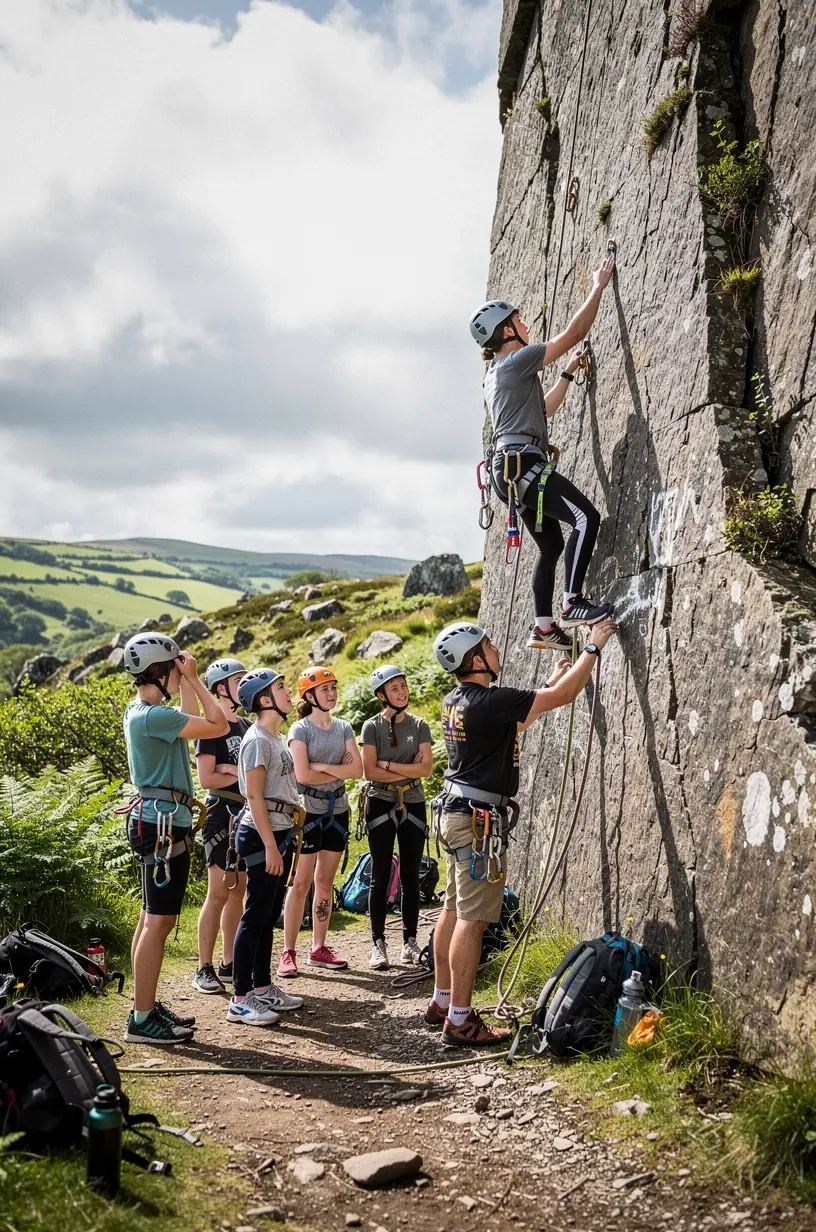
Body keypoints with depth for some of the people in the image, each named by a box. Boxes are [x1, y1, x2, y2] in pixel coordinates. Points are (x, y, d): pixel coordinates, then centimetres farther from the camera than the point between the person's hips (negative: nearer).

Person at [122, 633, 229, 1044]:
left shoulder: (141, 711, 13)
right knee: (159, 921, -8)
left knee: (153, 918, 14)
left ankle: (146, 1007, 21)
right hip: (164, 823, -11)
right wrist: (194, 678, -10)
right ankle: (142, 1020, -5)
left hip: (160, 821, 11)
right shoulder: (152, 716, -18)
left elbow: (191, 718, 30)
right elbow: (218, 726, -17)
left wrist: (188, 683, 18)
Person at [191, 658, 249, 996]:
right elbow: (207, 778, -15)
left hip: (246, 815, 7)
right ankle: (203, 969, 0)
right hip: (222, 813, -7)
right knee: (219, 893, -7)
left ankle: (228, 964, 18)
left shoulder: (245, 725, 13)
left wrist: (233, 769, -10)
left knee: (237, 892, 10)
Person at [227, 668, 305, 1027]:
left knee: (269, 916, 13)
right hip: (263, 834, -9)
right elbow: (255, 797, -18)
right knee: (256, 916, -7)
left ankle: (263, 987, 21)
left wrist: (289, 837, 17)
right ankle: (240, 1000, -3)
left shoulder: (277, 738, 14)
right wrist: (270, 845, -20)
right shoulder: (257, 740, -14)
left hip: (281, 833, 9)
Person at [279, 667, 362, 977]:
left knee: (325, 881, 11)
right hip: (309, 809, -5)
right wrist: (340, 771, -7)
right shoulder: (301, 729, -7)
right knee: (301, 882, -5)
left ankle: (319, 948, 18)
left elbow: (357, 769, -4)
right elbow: (302, 775, -18)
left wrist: (322, 767, -13)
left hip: (337, 809, 5)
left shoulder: (344, 728, 8)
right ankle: (288, 952, 0)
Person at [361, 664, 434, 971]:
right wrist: (409, 769, -9)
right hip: (381, 805, -2)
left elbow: (426, 768, -6)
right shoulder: (372, 726, -2)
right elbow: (369, 771, -11)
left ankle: (410, 940, 14)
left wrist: (388, 765, -11)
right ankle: (378, 943, 4)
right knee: (380, 877, 0)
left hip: (413, 806, 2)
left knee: (410, 876, 6)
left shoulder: (419, 725, 5)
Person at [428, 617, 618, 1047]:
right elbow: (564, 696, -15)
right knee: (472, 918, -7)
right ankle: (460, 1021, -3)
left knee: (454, 910, 16)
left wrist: (550, 683, 24)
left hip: (455, 813, 10)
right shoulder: (489, 701, -19)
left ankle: (442, 1002, 25)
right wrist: (593, 647, -4)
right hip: (480, 818, -10)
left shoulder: (454, 701, 9)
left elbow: (515, 722, 24)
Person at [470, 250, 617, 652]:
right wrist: (599, 286, 4)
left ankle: (543, 626, 10)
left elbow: (543, 409, 36)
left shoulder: (497, 374, 24)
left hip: (512, 468, 11)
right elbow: (573, 333, -4)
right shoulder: (516, 361, -5)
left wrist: (569, 373, 35)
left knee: (551, 545, 13)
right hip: (522, 463, -11)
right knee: (587, 517, -20)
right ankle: (572, 604, -27)